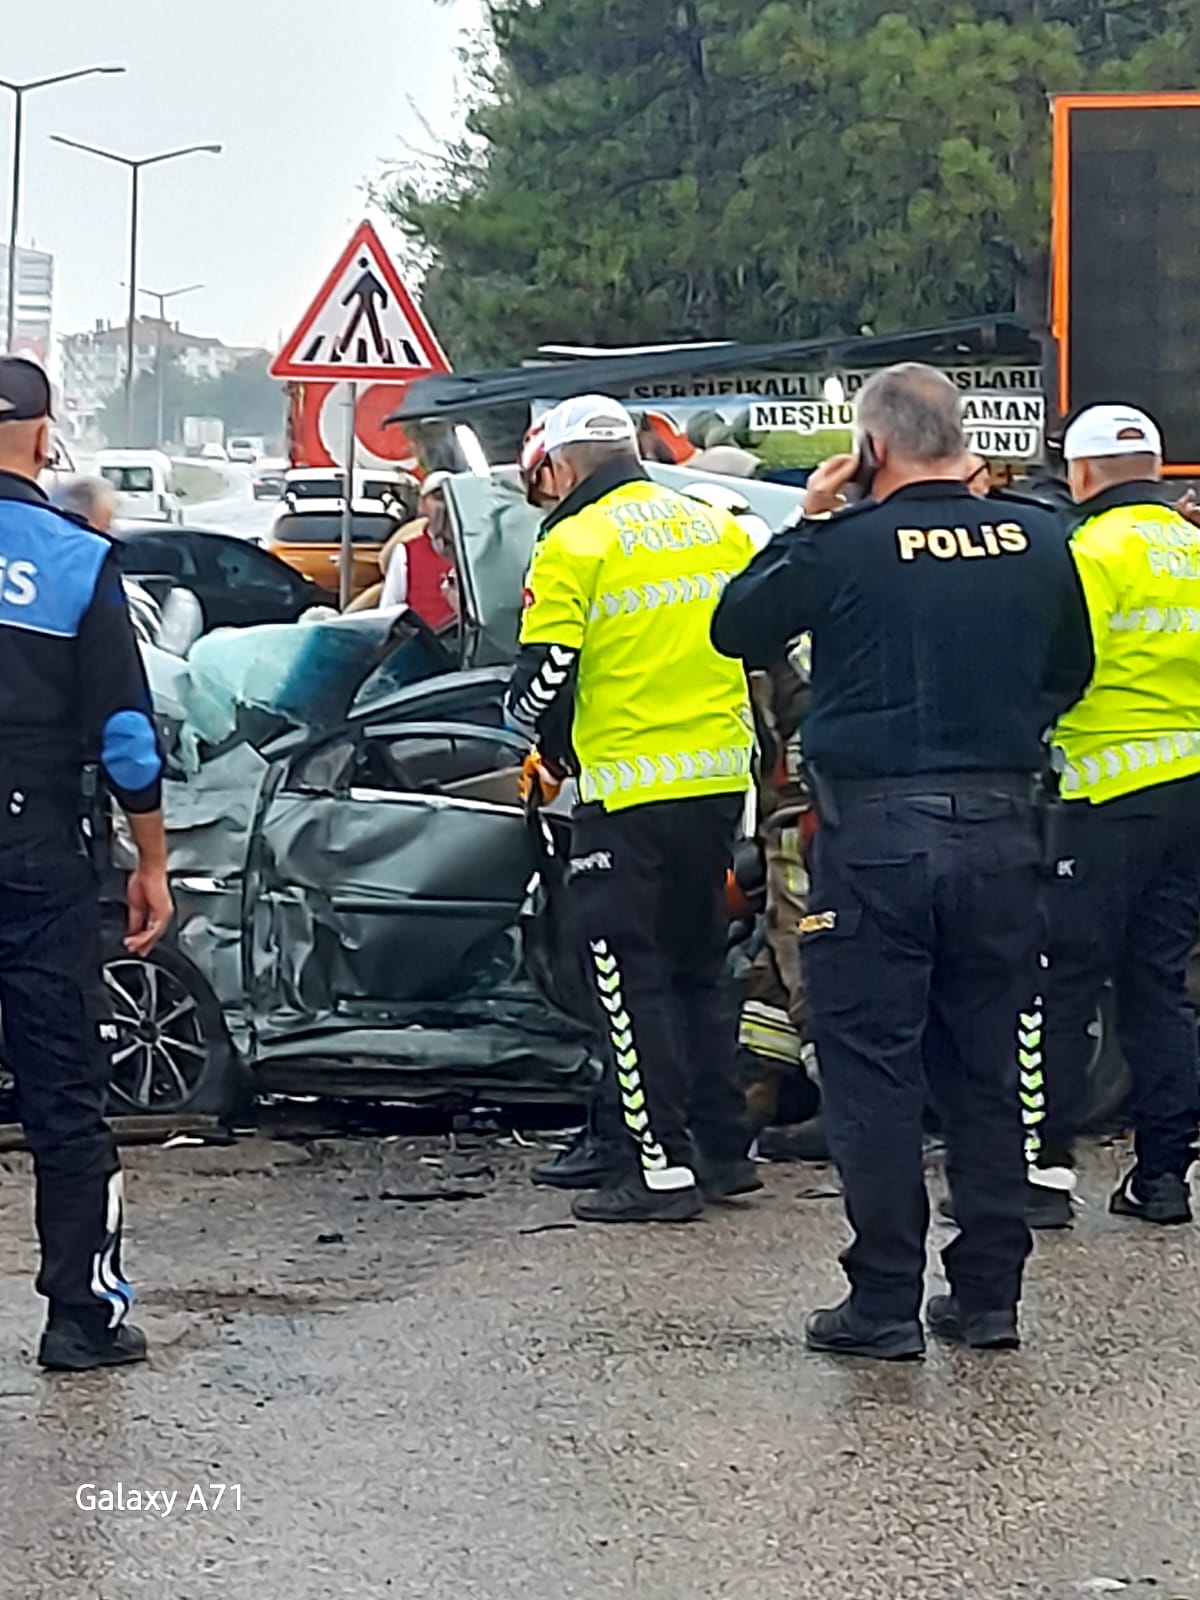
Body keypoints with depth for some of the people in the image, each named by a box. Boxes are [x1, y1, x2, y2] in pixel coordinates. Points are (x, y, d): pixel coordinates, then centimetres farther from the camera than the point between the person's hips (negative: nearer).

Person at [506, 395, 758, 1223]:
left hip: (629, 790, -6)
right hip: (720, 780, 6)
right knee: (699, 964, 18)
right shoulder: (718, 529, 9)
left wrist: (550, 741, 8)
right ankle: (724, 1150, 20)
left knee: (632, 979, 0)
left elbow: (544, 678, -12)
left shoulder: (574, 544, -10)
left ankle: (664, 1166, -3)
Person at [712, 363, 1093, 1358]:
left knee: (872, 1072, 3)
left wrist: (806, 522, 9)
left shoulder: (847, 548, -11)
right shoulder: (1039, 543, 1)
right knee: (986, 1071, 13)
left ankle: (886, 1305, 3)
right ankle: (990, 1296, 17)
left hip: (877, 834, -4)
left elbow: (737, 628, 3)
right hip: (999, 832, 4)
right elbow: (1070, 671, 16)